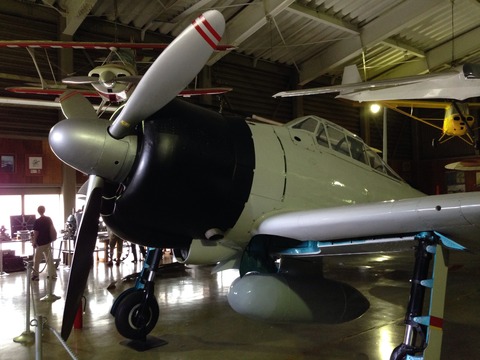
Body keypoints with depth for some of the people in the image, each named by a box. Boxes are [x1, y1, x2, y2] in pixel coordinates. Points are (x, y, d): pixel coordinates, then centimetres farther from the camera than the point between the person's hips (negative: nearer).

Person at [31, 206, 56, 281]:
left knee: (37, 260, 4)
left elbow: (36, 233, -12)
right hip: (48, 241, 6)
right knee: (49, 258, 10)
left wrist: (34, 242, -1)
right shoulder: (49, 219, 4)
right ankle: (52, 274, 12)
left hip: (40, 243, -5)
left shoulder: (37, 221, -13)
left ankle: (35, 275, 9)